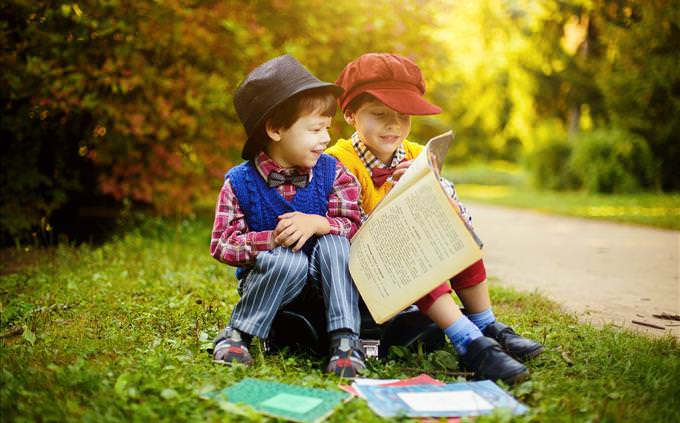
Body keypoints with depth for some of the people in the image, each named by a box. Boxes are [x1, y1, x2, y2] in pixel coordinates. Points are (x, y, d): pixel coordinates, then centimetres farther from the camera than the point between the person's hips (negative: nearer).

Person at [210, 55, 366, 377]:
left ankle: (346, 341, -26)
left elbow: (354, 226, -10)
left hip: (320, 282, 3)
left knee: (333, 242, -27)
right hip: (265, 281, -2)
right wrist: (273, 239, -26)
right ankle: (236, 334, -16)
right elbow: (221, 245, -13)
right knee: (290, 259, -34)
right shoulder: (240, 182, -12)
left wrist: (319, 223, -30)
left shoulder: (331, 173, -5)